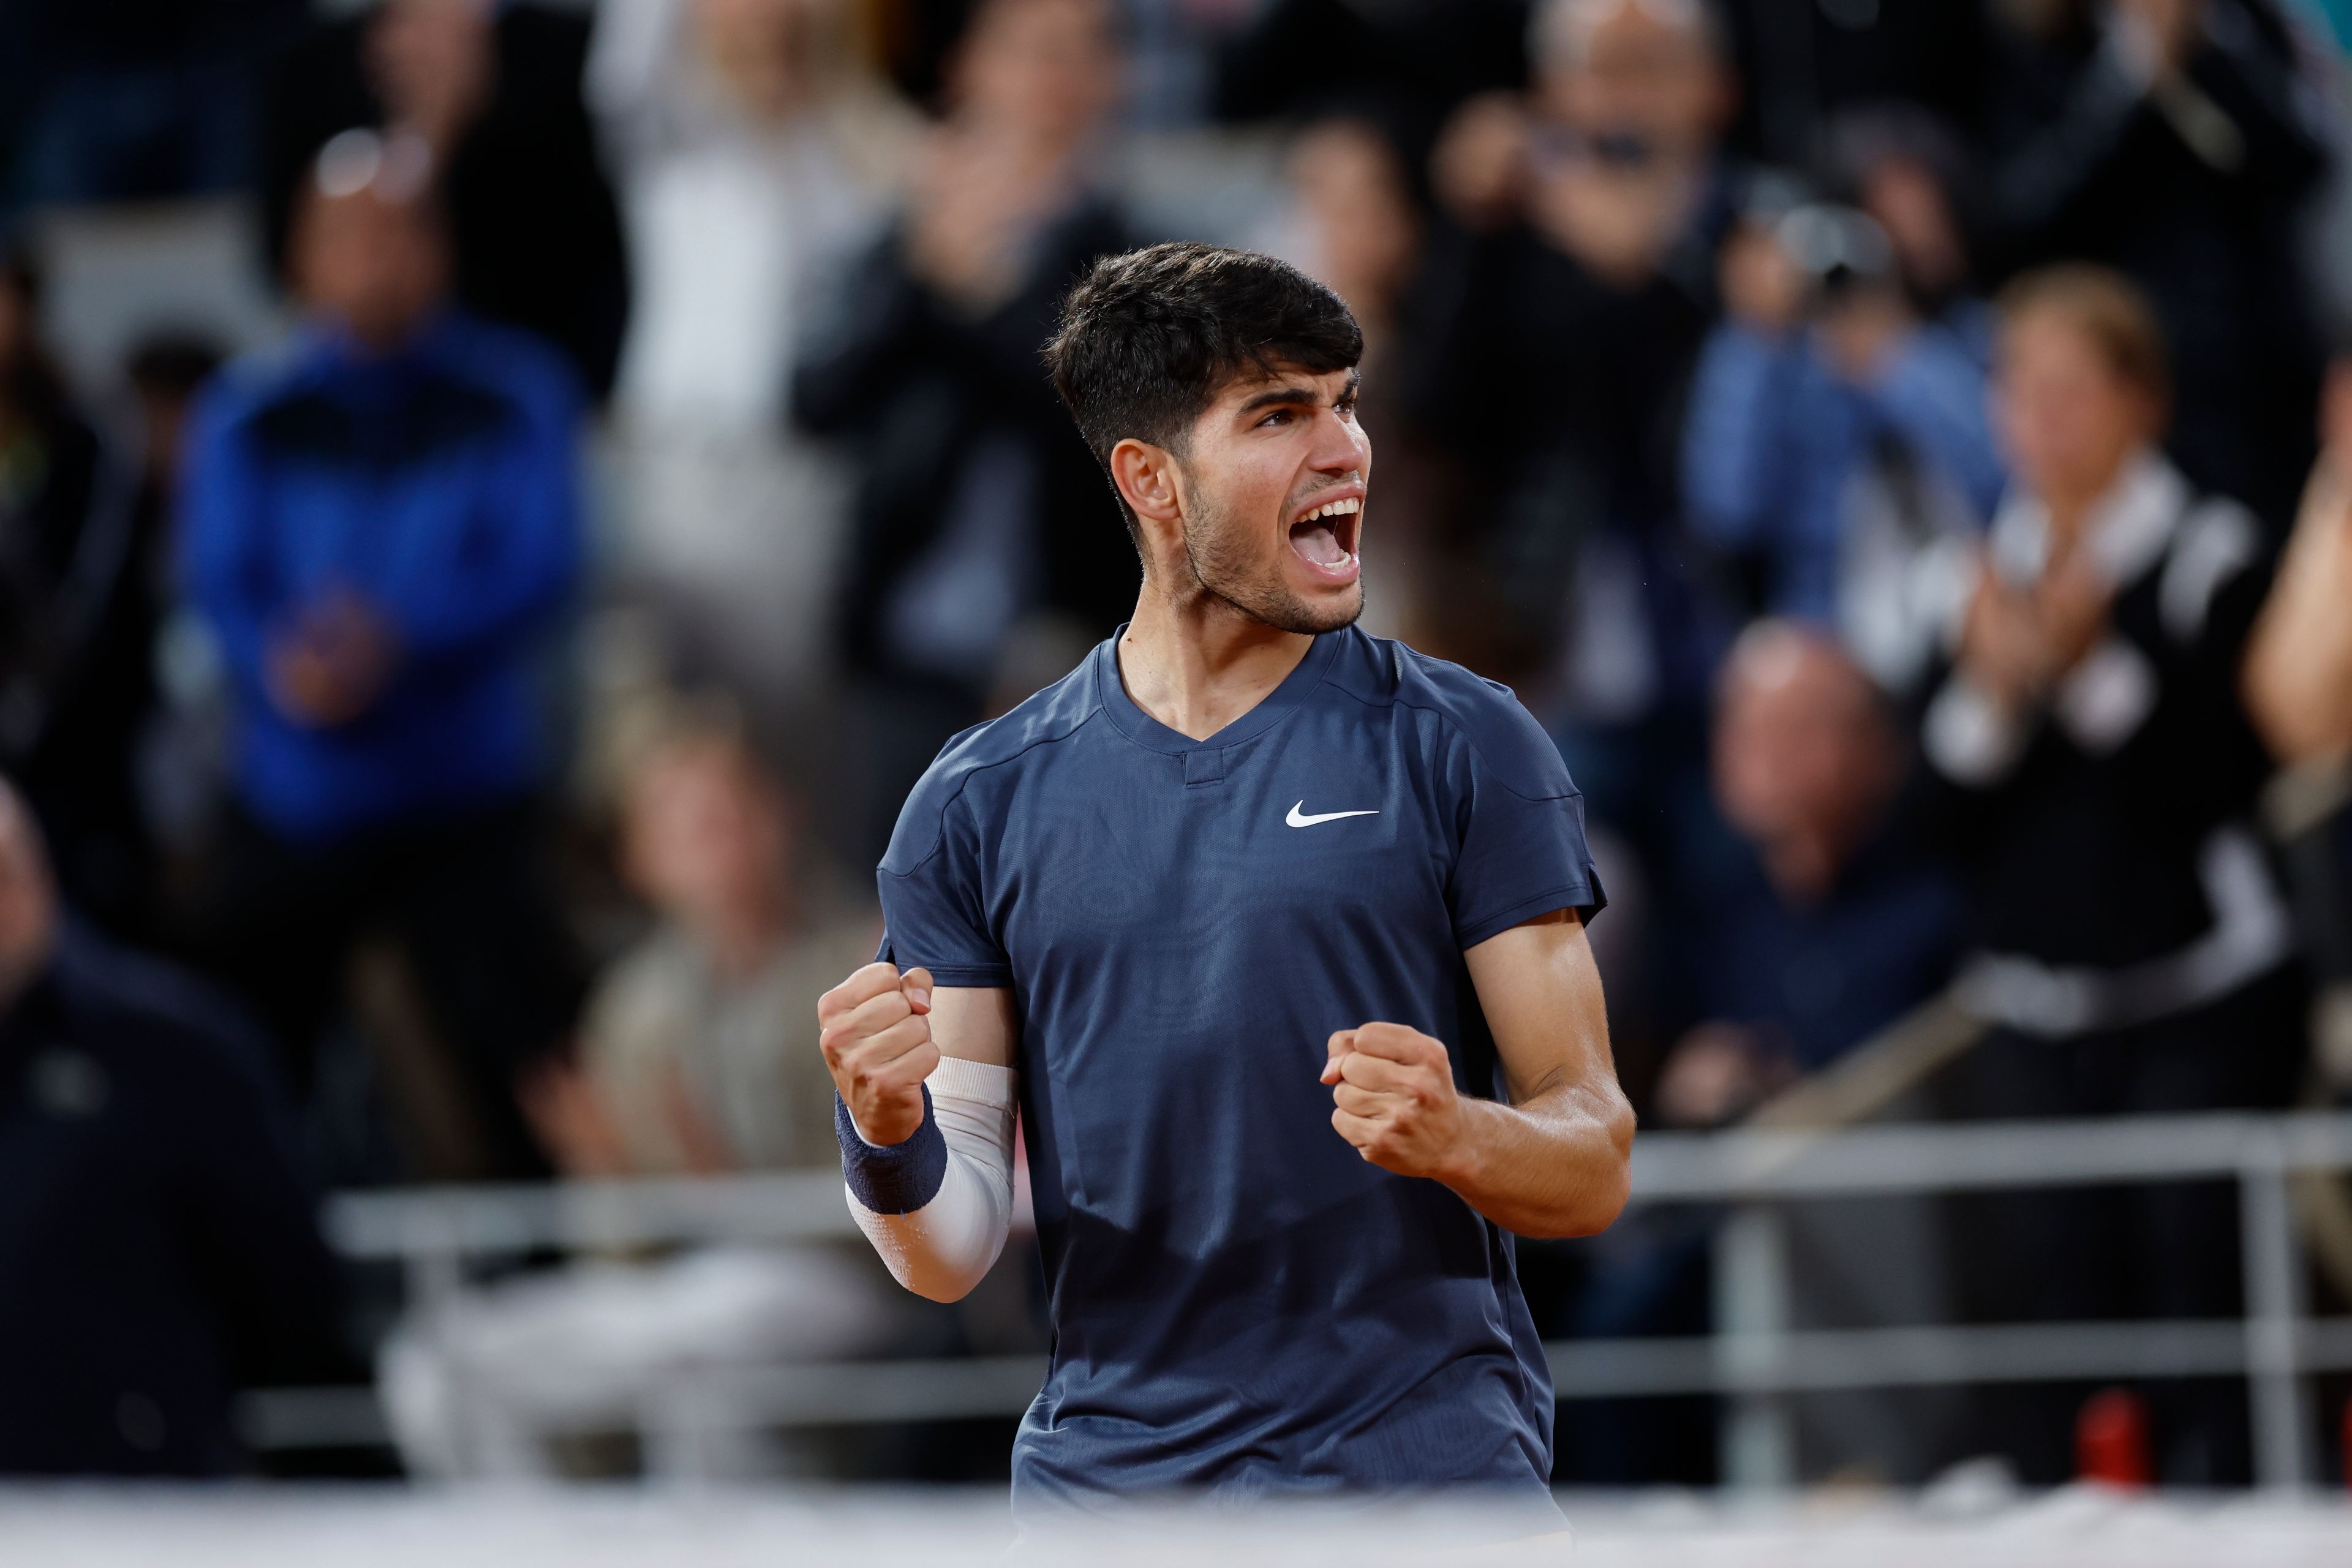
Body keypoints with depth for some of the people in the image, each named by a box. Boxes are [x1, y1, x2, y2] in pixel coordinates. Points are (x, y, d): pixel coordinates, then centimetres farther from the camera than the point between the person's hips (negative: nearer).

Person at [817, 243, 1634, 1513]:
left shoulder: (1458, 745, 2)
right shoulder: (980, 803, 7)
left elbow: (1593, 1163, 0)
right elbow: (951, 1256, 6)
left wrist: (1455, 1139, -20)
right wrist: (888, 1134, -15)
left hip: (1427, 1477, -2)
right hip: (1107, 1477, 2)